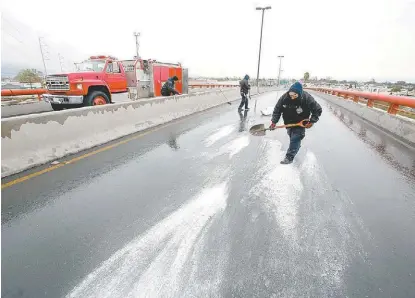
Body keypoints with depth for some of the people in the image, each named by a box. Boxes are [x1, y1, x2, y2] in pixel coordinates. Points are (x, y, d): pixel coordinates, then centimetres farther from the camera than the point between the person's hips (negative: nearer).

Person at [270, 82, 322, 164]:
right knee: (291, 137, 23)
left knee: (295, 139, -7)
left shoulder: (307, 98, -29)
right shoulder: (284, 97, -24)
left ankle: (289, 157, 5)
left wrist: (312, 121, -23)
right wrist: (274, 122, -20)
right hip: (288, 122, 4)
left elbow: (318, 110, -17)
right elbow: (277, 109, -12)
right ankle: (296, 146, 53)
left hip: (300, 123, -4)